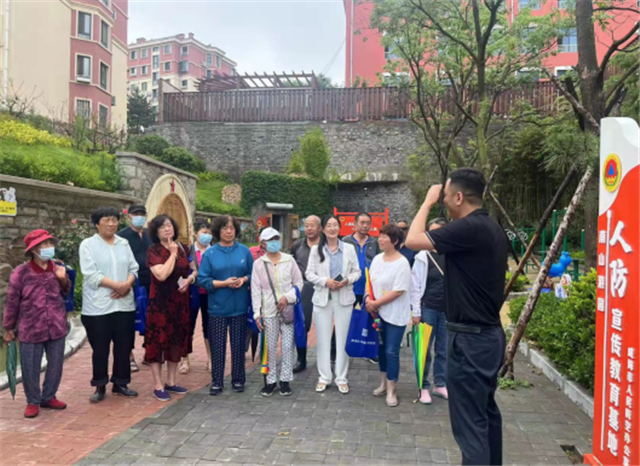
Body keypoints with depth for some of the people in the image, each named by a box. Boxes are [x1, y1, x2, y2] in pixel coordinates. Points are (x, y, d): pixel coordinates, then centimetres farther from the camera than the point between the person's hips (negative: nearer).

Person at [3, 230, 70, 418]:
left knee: (56, 366, 13)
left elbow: (67, 294, 14)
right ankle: (33, 401, 29)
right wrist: (9, 328, 4)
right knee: (30, 369, 9)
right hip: (31, 330, -3)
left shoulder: (58, 269, -1)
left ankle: (48, 397, 34)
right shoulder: (21, 272, -10)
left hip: (57, 328, 3)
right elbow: (12, 302, -2)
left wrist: (63, 280, -8)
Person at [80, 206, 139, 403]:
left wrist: (127, 285, -12)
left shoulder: (124, 243, 11)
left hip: (124, 304, 4)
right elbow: (90, 274, -13)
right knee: (100, 349, 6)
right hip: (98, 306, -4)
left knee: (123, 347, 10)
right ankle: (100, 386, 21)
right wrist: (116, 285, -19)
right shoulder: (88, 244, -3)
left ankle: (120, 383, 24)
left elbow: (134, 268, 8)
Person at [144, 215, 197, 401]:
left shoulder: (183, 248, 6)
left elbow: (195, 270, 13)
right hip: (160, 303, -5)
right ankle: (158, 386, 11)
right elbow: (161, 275, -23)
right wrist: (173, 253, -16)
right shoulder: (154, 251, -8)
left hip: (180, 302, 5)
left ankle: (171, 382, 25)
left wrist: (189, 279, -7)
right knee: (158, 341, 0)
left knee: (177, 340, 11)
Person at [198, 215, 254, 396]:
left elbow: (253, 274, 7)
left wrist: (244, 280, -13)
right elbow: (203, 279, -6)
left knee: (238, 344, 9)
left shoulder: (244, 251, 3)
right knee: (217, 345, 6)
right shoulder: (210, 253, -1)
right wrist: (224, 283, -17)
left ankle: (238, 380, 23)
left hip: (239, 307, 1)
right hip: (217, 307, -1)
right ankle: (217, 381, 18)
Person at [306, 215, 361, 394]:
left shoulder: (349, 248, 3)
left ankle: (341, 378, 17)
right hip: (322, 298, 0)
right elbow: (309, 274, 0)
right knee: (323, 339, 7)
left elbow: (357, 272, 4)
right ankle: (324, 377, 20)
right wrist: (325, 281, -16)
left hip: (344, 298, 0)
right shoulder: (316, 250, 3)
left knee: (343, 339, 6)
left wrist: (347, 280, -16)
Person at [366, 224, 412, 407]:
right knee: (381, 348, 15)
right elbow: (370, 281, 11)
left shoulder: (402, 263, -17)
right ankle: (384, 382, 32)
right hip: (378, 312, 7)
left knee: (391, 351, -2)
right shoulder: (377, 259, 4)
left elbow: (398, 291, -20)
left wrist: (375, 303, -16)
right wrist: (368, 299, -7)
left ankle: (391, 390, 12)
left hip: (395, 314, -7)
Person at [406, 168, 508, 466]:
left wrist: (428, 202, -8)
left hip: (470, 338, -10)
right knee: (486, 411, 21)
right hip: (490, 333, 10)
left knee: (470, 420, -1)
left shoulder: (469, 228, -21)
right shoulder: (493, 229, 10)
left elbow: (413, 240, -22)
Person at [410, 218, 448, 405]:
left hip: (447, 310, 3)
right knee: (425, 350, 5)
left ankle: (440, 385, 26)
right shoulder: (423, 256, -5)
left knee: (443, 350, 12)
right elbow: (416, 286, -4)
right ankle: (423, 387, 16)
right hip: (428, 308, -3)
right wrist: (416, 312, -7)